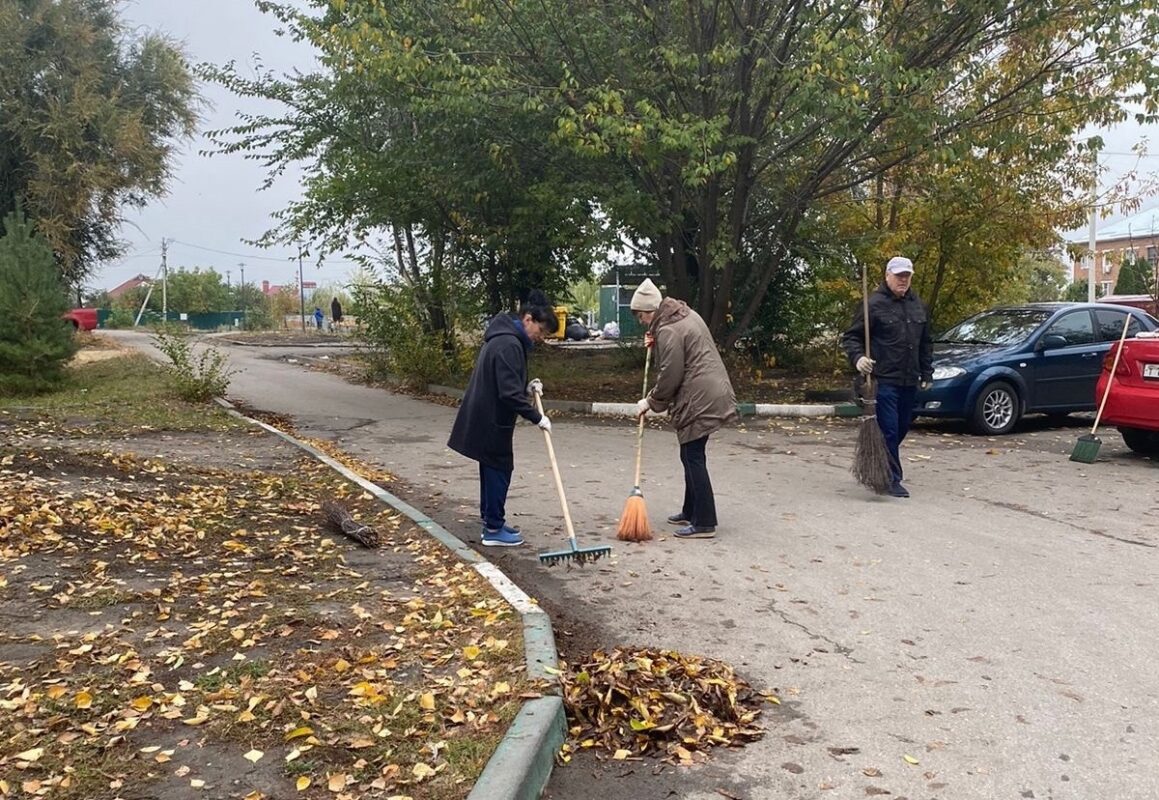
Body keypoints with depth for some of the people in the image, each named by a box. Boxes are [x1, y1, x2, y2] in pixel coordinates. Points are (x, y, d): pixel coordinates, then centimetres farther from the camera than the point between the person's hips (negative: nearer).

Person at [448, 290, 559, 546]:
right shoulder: (509, 344, -22)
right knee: (499, 470, -2)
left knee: (493, 469, 17)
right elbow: (509, 393, -27)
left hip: (486, 419, 10)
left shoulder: (505, 339, 12)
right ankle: (494, 530, 6)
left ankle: (491, 520, 28)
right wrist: (537, 418, -20)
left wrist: (527, 388, 7)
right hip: (492, 422, -10)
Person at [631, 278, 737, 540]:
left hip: (699, 401, -10)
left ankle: (704, 523, -3)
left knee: (693, 459, -6)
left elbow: (670, 376, -17)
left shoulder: (668, 330, -16)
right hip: (709, 395, 10)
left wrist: (651, 402, -3)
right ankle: (691, 512, 28)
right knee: (691, 456, 18)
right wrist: (656, 343, 12)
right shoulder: (686, 315, 15)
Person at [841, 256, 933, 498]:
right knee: (888, 430, -8)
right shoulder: (875, 304, -7)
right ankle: (892, 480, -1)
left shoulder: (917, 305, 14)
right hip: (883, 380, -7)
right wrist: (858, 358, -23)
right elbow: (850, 337, -5)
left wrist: (926, 373, 18)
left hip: (909, 381, 7)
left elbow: (925, 344, 22)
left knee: (901, 429, 14)